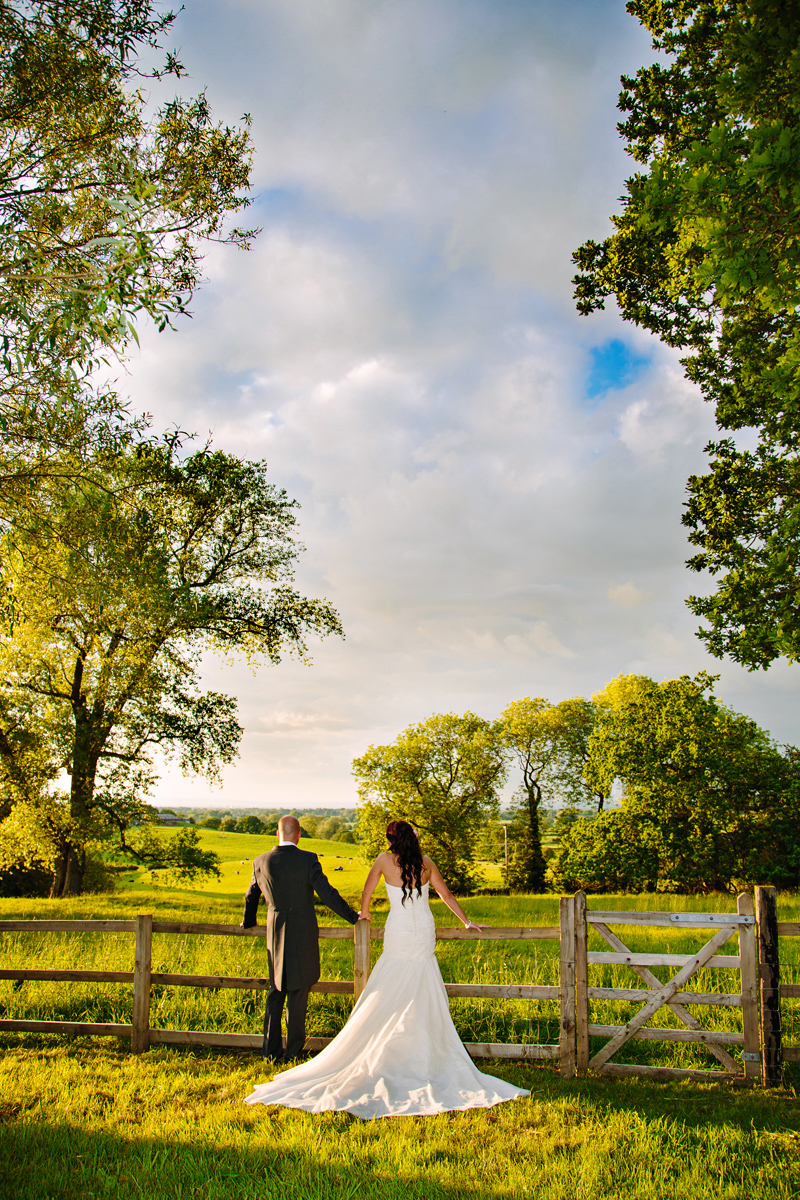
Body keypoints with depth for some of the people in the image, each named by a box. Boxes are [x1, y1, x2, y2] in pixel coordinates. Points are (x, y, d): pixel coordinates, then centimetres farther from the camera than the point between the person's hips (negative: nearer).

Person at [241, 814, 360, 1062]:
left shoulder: (261, 862, 0)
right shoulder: (307, 859, -13)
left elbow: (251, 896, 14)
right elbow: (327, 893, -14)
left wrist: (248, 923, 32)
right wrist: (353, 916, -2)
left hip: (275, 934, 4)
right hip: (302, 934, -3)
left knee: (276, 991, 15)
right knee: (298, 993, 6)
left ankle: (271, 1050, 18)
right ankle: (293, 1051, 12)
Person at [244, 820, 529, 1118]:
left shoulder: (385, 860, -3)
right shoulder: (426, 862, 3)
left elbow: (367, 893, 8)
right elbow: (447, 895, 8)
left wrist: (364, 913, 29)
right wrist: (467, 922, 19)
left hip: (398, 936, -2)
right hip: (424, 936, 3)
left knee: (386, 1003, 4)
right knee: (425, 1004, 8)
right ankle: (425, 1061, 11)